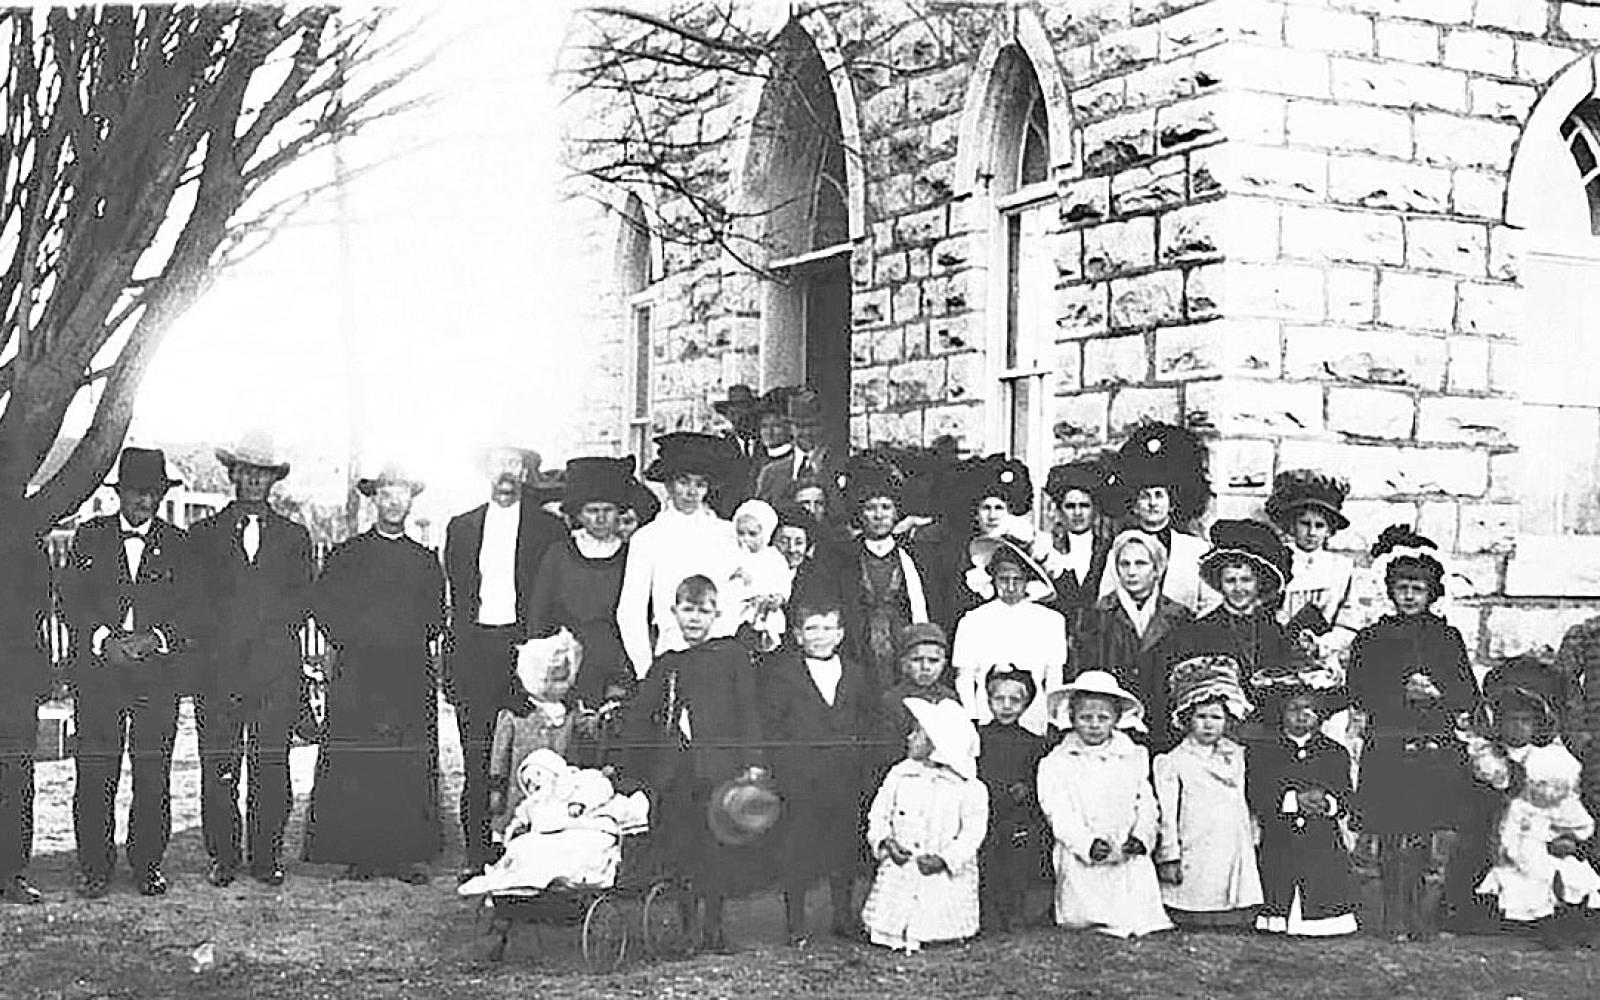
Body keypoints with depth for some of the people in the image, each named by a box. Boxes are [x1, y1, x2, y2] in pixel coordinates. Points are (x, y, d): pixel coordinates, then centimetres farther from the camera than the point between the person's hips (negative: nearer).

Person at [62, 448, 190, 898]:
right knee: (94, 774, -2)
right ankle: (95, 868, 7)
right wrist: (104, 638, -13)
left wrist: (156, 638, -13)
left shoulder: (178, 544, 12)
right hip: (98, 672, 0)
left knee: (153, 776, 0)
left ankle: (148, 865, 10)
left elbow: (189, 608, 4)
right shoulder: (90, 536, 11)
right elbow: (73, 598, 2)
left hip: (159, 672, 0)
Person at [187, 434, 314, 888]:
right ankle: (222, 858, 8)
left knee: (271, 769, -1)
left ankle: (267, 858, 6)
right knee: (218, 769, -1)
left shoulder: (295, 537, 17)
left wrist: (265, 621, -5)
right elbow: (194, 602, 5)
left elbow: (303, 602, 9)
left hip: (276, 668, 1)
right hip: (217, 667, 0)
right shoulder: (203, 535, 14)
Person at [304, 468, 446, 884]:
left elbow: (436, 616, 17)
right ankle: (359, 854, 0)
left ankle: (408, 854, 1)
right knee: (353, 767, -6)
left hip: (411, 677, 2)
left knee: (410, 769, -2)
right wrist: (351, 640, -3)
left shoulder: (425, 561, 16)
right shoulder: (347, 555, 10)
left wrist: (414, 639, 2)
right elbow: (323, 607, 6)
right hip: (357, 675, -2)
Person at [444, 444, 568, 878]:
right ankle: (477, 854, 5)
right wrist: (451, 661, 8)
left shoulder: (549, 529, 6)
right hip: (474, 650, 3)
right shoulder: (461, 528, 15)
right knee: (476, 759, 1)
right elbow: (454, 595, 15)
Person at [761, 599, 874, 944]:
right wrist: (787, 757, -10)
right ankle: (796, 924, 8)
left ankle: (844, 917, 21)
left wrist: (858, 744, 7)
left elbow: (869, 716, 21)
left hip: (844, 778, 4)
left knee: (844, 848, 8)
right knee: (796, 850, -1)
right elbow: (770, 723, -3)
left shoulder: (855, 673, 11)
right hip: (799, 778, -3)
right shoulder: (782, 673, -1)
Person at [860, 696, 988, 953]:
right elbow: (878, 814, 10)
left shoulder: (968, 787, -4)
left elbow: (972, 833, -6)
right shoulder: (899, 775, 7)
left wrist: (944, 859, -18)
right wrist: (885, 841, -9)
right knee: (883, 938, -8)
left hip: (943, 877, -2)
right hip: (898, 873, 2)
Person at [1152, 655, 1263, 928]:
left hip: (1236, 859, 4)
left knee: (1239, 925, 1)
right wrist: (1169, 857, -6)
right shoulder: (1172, 762, -1)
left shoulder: (1236, 757, 15)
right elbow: (1166, 814, -3)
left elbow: (1245, 807, 20)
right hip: (1193, 869, -4)